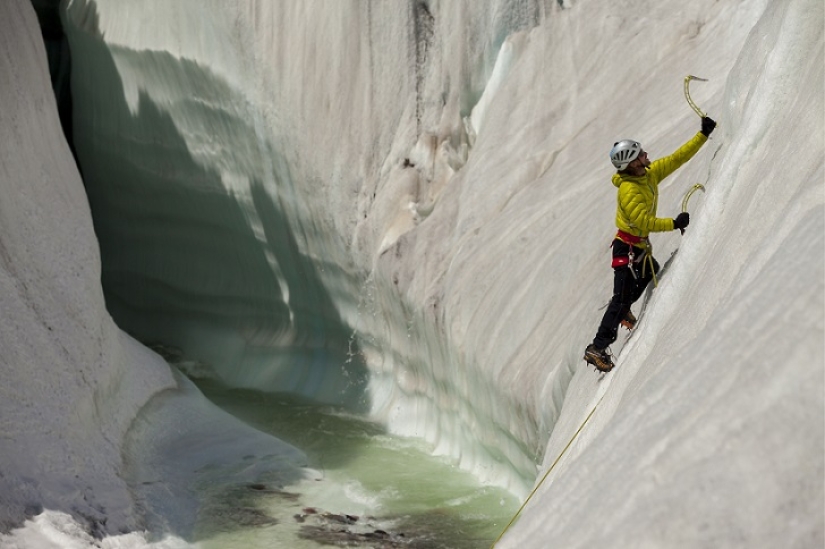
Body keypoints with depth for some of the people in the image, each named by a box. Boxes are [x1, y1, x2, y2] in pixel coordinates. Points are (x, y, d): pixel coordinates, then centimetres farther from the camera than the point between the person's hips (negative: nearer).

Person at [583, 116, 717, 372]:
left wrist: (704, 134, -2)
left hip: (640, 247, 10)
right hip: (627, 247, -10)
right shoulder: (629, 190, -28)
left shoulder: (650, 173, -2)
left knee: (653, 273, 34)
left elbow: (677, 158, 1)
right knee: (622, 296, -11)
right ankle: (597, 348, -11)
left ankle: (622, 311, 50)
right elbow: (645, 222, -31)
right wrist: (674, 223, -29)